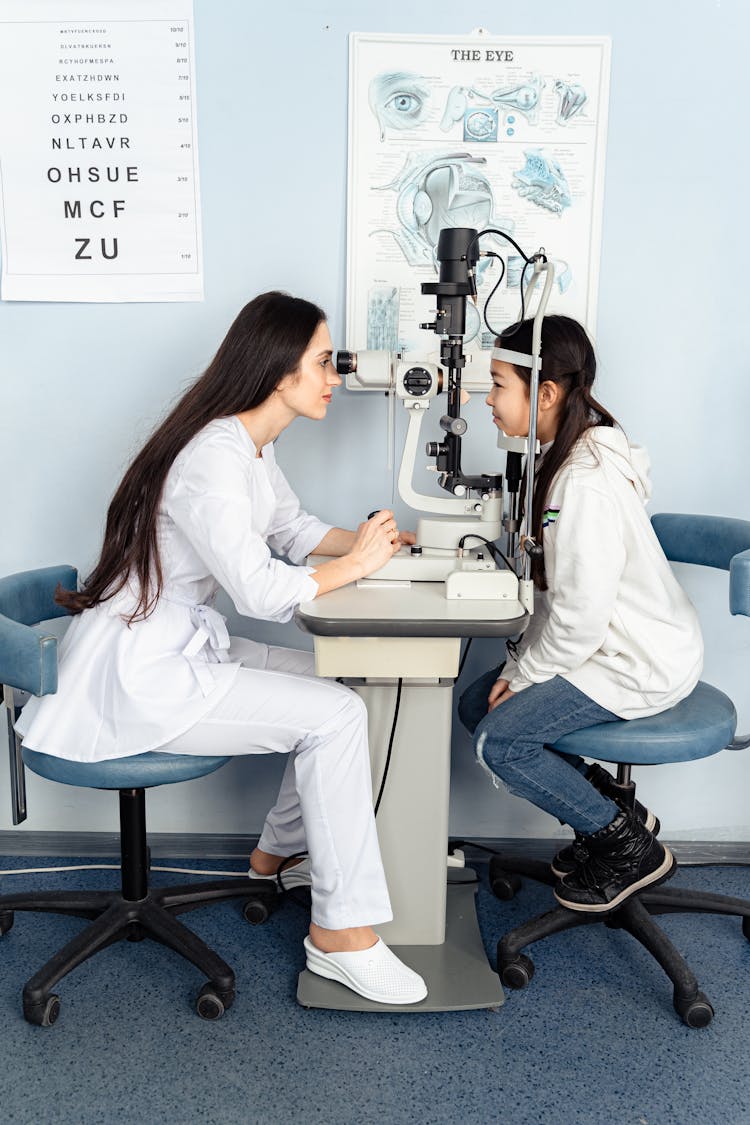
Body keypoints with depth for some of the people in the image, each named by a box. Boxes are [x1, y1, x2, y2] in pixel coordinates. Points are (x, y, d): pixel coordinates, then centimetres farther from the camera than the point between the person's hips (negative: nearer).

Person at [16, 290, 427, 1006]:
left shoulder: (252, 445, 7)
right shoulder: (213, 457, -24)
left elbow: (293, 528, 18)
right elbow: (261, 592, -27)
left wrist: (372, 538, 1)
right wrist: (355, 565, -14)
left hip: (184, 645, 10)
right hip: (136, 675, -10)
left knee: (343, 683, 6)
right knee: (335, 716, -16)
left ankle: (278, 852, 25)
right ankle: (341, 932, -4)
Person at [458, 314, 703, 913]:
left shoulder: (585, 482, -27)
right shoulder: (564, 457, 6)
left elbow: (580, 614, -26)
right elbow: (558, 589, 9)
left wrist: (522, 675, -12)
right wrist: (520, 664, 3)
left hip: (643, 663, -10)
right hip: (612, 641, 10)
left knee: (499, 739, -15)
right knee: (476, 704, 5)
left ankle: (629, 847, 5)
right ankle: (612, 809, 16)